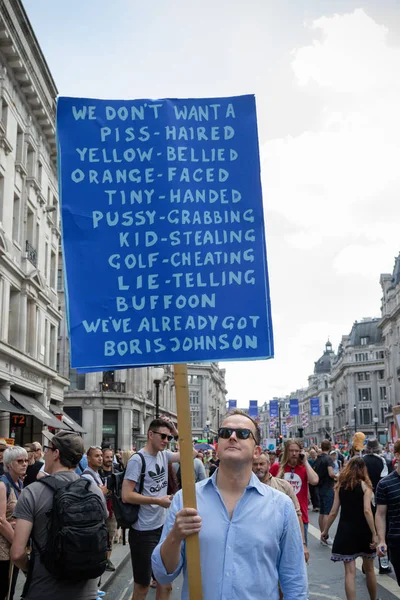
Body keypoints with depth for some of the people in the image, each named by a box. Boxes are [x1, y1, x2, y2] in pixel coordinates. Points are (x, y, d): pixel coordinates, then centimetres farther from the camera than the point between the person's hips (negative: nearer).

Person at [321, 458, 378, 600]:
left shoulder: (340, 486, 3)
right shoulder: (365, 485, -4)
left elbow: (333, 512, 2)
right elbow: (367, 511, -16)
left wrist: (325, 531, 13)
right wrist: (374, 534, -15)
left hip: (345, 531, 1)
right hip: (363, 531, -1)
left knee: (350, 572, 1)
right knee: (369, 569, 18)